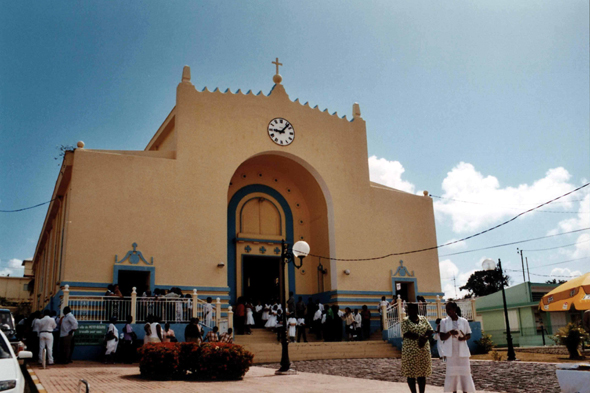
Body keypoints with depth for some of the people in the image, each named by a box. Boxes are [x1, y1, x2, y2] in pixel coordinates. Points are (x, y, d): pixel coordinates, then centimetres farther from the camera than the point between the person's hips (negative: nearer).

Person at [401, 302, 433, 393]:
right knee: (411, 373, 1)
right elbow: (406, 333, -12)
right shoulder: (405, 321, 0)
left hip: (423, 350, 3)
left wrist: (425, 338, -16)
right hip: (410, 350, -3)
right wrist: (419, 337, -22)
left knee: (422, 373, 6)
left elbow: (430, 330, 3)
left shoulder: (423, 319, 10)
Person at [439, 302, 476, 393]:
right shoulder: (444, 322, 2)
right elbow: (442, 337, -1)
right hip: (451, 352, 0)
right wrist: (450, 333, -21)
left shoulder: (464, 321, 3)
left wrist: (464, 337, -14)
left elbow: (469, 335, 9)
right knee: (452, 372, 2)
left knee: (465, 372, 0)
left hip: (462, 351, 0)